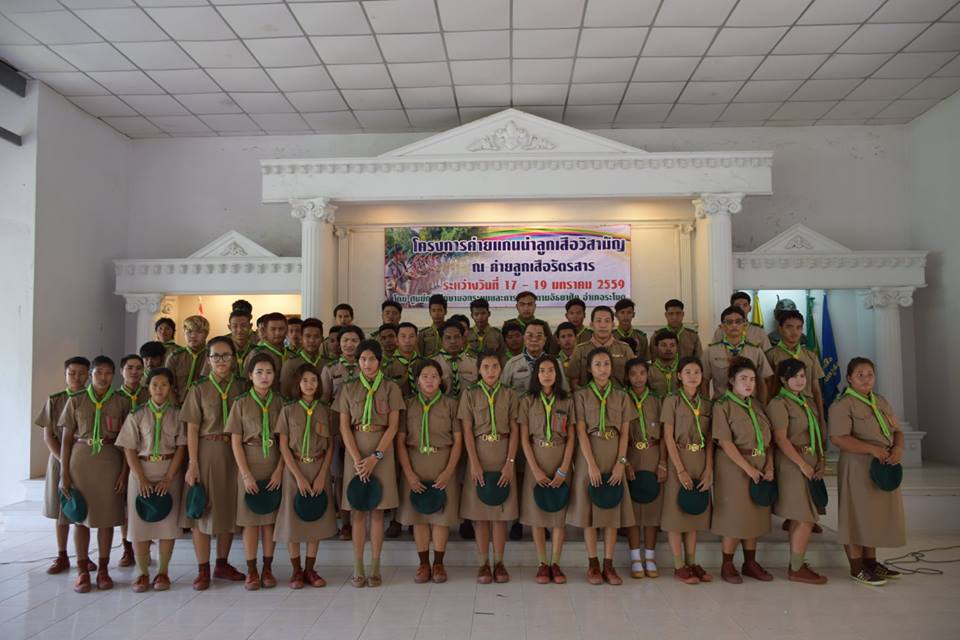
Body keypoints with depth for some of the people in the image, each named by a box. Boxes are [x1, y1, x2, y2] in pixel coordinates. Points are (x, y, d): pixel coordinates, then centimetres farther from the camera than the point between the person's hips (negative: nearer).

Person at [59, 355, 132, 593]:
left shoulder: (121, 403, 2)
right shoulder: (76, 401, 3)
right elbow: (66, 439, 3)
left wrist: (124, 472, -5)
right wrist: (63, 473, -1)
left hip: (110, 462, 0)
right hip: (81, 460, 0)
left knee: (107, 517, 5)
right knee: (80, 516, 4)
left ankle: (103, 569, 17)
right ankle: (82, 571, 15)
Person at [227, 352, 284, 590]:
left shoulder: (280, 403, 3)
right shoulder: (241, 404, 0)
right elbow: (236, 442, -3)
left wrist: (279, 470, -8)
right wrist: (246, 474, -9)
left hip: (275, 466, 1)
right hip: (250, 465, -1)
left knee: (271, 518, 6)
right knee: (250, 519, 3)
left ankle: (267, 569, 17)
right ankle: (251, 571, 14)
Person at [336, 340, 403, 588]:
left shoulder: (391, 388, 2)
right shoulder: (348, 389, 5)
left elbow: (393, 426, -3)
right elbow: (344, 427, 0)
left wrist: (374, 457, -13)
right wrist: (357, 459, -11)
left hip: (382, 453, -1)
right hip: (355, 454, 1)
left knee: (377, 511, 3)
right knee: (357, 511, 3)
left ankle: (375, 568, 10)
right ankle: (358, 568, 10)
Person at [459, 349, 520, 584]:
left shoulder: (509, 395, 4)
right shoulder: (470, 394, 2)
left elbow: (514, 431, 1)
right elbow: (467, 431, -2)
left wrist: (510, 462, -9)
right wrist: (474, 464, -10)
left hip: (503, 459, 1)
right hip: (479, 457, 0)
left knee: (501, 511, 4)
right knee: (480, 511, 3)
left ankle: (499, 563, 15)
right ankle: (484, 563, 13)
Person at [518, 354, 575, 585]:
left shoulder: (566, 401, 4)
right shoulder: (527, 401, 1)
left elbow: (571, 438, 0)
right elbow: (524, 439, -2)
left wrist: (563, 470, -9)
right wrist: (536, 470, -11)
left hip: (561, 463, 1)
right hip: (536, 463, 0)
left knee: (560, 513, 3)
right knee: (537, 514, 3)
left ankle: (556, 563, 14)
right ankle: (542, 563, 14)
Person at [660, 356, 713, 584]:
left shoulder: (706, 404, 8)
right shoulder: (672, 401, -5)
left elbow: (710, 441, 6)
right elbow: (668, 438, -10)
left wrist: (708, 470, -4)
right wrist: (681, 470, -15)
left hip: (701, 464, 5)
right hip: (679, 462, -5)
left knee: (695, 514, 11)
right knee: (676, 514, 1)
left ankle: (692, 563, 20)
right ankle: (679, 566, 10)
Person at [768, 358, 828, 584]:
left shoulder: (808, 401, 15)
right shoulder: (779, 404, -11)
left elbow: (818, 434, 17)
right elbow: (780, 439, -16)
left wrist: (821, 460, 5)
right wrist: (802, 464, -19)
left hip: (810, 464, 8)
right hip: (792, 464, -8)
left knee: (799, 518, 12)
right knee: (806, 518, -8)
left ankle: (797, 563, 20)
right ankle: (796, 570, 0)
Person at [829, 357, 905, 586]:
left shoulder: (881, 402, 13)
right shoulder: (841, 405, -13)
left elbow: (897, 430, 13)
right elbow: (838, 438, -21)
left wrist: (898, 448, -8)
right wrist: (873, 449, -25)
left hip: (884, 469, 8)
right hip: (857, 468, -8)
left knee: (877, 516, 14)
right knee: (857, 516, 0)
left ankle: (871, 562, 27)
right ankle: (857, 568, 11)